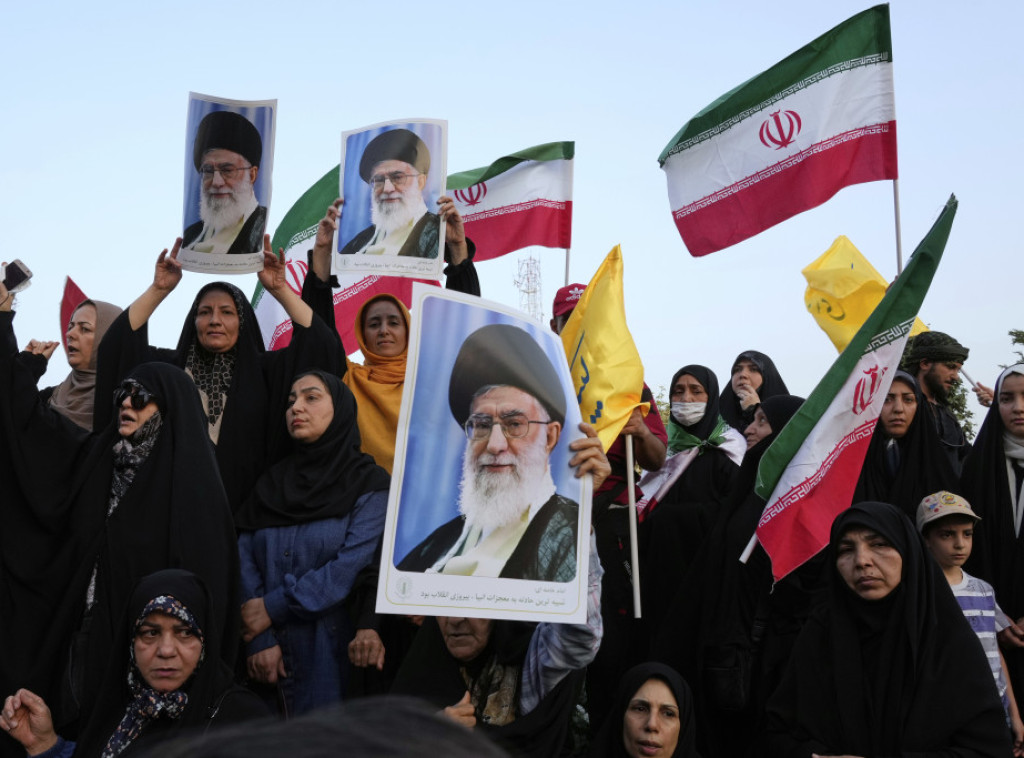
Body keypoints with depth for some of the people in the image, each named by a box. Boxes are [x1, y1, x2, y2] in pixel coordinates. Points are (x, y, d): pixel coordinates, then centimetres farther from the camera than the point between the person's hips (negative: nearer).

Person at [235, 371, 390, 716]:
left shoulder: (369, 484, -2)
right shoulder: (272, 482, 12)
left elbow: (355, 565, -15)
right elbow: (245, 558, 2)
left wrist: (273, 607, -14)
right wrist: (258, 639, -12)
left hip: (332, 653, -4)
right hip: (272, 656, 4)